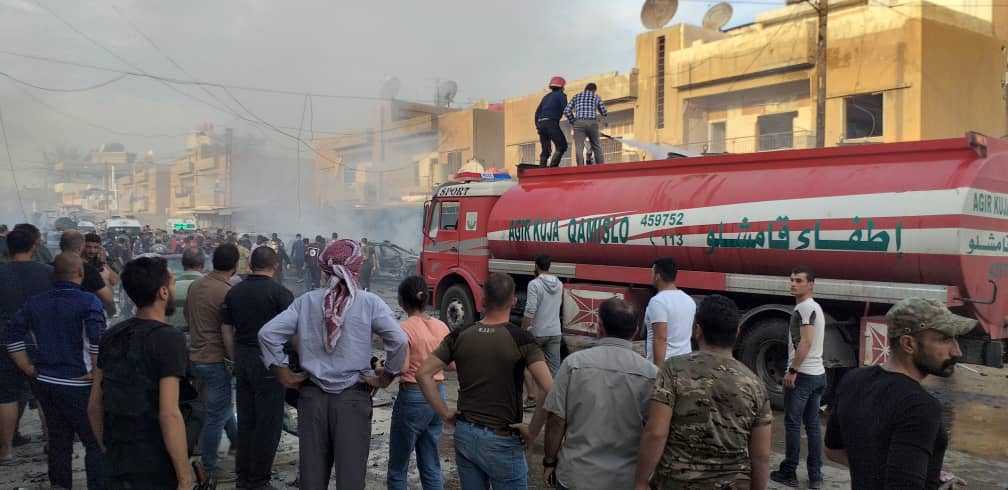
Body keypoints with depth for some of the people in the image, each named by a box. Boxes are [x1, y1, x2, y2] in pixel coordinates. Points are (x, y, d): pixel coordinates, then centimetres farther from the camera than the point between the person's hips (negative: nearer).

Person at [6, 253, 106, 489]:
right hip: (77, 386, -6)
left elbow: (12, 336, 11)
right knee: (96, 442, 3)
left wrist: (29, 369, 11)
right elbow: (98, 340, -26)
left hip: (44, 382, 7)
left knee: (58, 439, 19)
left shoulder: (35, 302, 7)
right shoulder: (88, 302, -14)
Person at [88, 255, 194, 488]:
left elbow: (94, 405, 11)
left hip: (116, 467, 6)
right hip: (156, 471, -6)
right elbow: (169, 414, -22)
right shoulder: (168, 338, -16)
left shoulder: (112, 336, 5)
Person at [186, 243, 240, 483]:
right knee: (217, 414, 3)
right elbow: (227, 333, -22)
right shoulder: (227, 292, -20)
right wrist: (234, 360, -12)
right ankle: (208, 468, 11)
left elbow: (188, 317, 17)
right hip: (216, 360, -8)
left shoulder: (195, 285, 4)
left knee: (221, 403, 24)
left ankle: (236, 440, 38)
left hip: (196, 355, 8)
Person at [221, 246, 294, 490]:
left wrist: (235, 359, 16)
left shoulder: (234, 292, 5)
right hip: (269, 360, -6)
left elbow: (226, 329, 8)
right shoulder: (279, 292, -11)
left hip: (242, 358, 6)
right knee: (268, 421, 3)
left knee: (246, 419, 15)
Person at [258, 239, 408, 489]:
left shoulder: (306, 301, 1)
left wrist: (282, 372, 5)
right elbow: (399, 340, -15)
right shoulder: (369, 302, -6)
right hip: (353, 396, -3)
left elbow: (268, 333, -2)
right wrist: (390, 374, 0)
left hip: (312, 394, 3)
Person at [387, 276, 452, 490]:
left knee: (397, 469, 9)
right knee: (431, 467, 15)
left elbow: (402, 368, -24)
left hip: (412, 398, -6)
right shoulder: (441, 327, 3)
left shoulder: (404, 328, -15)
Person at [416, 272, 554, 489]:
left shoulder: (460, 336, -1)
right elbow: (549, 390, -23)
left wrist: (445, 413, 2)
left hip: (464, 435, 4)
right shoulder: (521, 340, -13)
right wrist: (532, 431, -12)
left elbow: (423, 374, -2)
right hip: (501, 440, -4)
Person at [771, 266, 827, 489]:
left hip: (802, 374, -9)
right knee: (813, 424, 10)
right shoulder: (816, 307, 17)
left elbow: (806, 342, -21)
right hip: (818, 373, 9)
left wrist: (792, 370, -18)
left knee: (792, 424, -1)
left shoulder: (804, 307, -13)